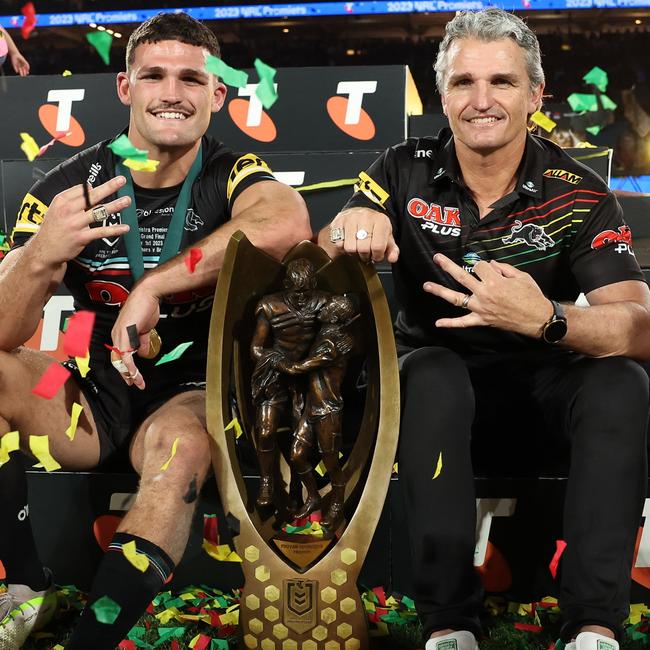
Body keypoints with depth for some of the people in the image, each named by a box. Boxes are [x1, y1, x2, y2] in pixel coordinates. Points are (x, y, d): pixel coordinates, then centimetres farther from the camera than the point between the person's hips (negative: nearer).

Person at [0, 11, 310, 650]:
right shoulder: (69, 186, -5)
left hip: (199, 390, -2)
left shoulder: (231, 175, -8)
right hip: (99, 390, 3)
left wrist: (151, 287, -35)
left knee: (181, 447, -35)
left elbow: (288, 224, -35)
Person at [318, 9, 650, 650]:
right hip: (437, 388, 0)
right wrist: (347, 230, -38)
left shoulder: (578, 196, -8)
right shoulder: (405, 174, -4)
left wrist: (544, 319, -40)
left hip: (541, 390, 1)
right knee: (432, 372, -33)